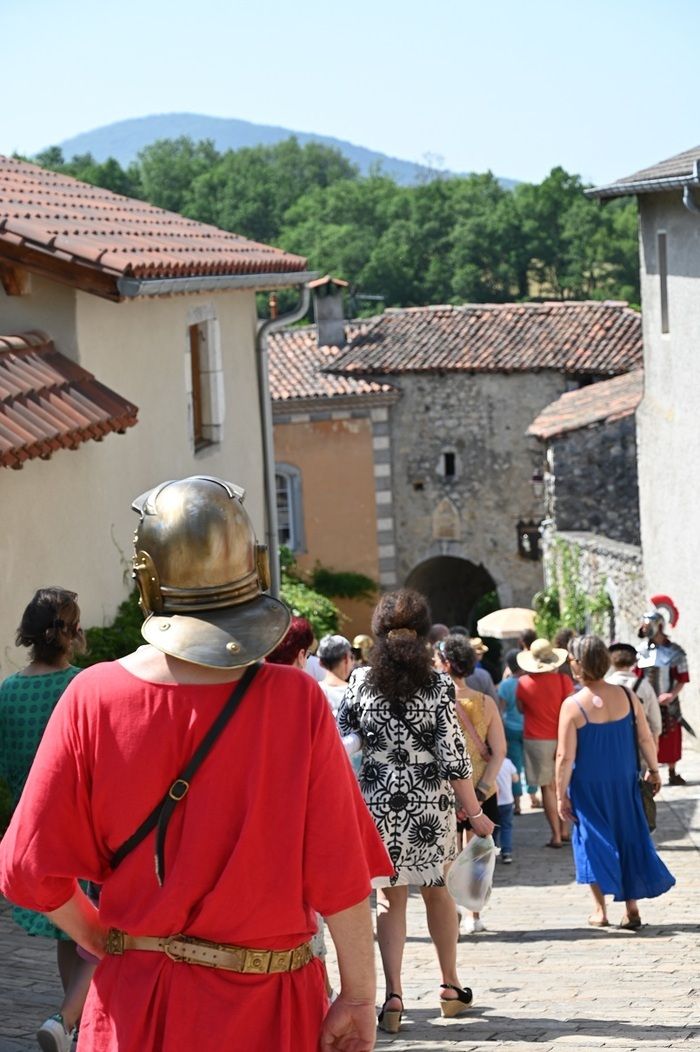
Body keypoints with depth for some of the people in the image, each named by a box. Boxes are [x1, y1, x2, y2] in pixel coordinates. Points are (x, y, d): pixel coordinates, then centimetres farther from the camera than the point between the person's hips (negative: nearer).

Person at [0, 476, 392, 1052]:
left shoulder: (92, 698, -10)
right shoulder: (297, 702, -14)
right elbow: (339, 874, -11)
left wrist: (104, 941, 10)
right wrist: (360, 999, 0)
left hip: (134, 1004, 1)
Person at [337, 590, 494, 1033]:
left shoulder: (361, 682, -3)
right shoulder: (439, 686, -8)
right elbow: (453, 758, -10)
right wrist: (475, 813, -3)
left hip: (377, 803, 0)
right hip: (430, 805, 0)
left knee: (391, 898, 7)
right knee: (438, 890, 18)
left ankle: (394, 994, -3)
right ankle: (451, 985, 27)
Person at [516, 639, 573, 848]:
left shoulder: (524, 683, -7)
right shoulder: (563, 681, -6)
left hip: (536, 740, -2)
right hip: (561, 739, 2)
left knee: (547, 787, 1)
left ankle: (556, 835, -2)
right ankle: (564, 830, 21)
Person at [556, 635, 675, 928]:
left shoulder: (572, 706, -17)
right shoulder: (626, 696, -7)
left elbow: (565, 757, -15)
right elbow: (646, 739, 0)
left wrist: (561, 795, -7)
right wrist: (653, 770, 15)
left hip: (588, 787, -3)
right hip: (624, 783, 3)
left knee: (594, 841, 10)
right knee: (629, 840, 14)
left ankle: (600, 909, 12)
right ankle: (632, 907, 17)